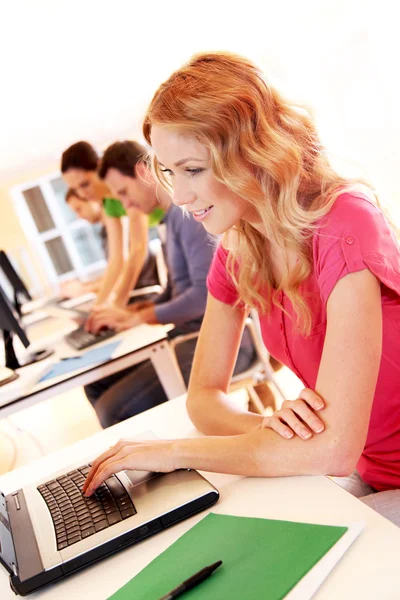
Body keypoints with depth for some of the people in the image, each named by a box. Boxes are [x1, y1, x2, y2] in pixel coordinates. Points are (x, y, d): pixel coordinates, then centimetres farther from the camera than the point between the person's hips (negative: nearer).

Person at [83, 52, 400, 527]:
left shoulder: (343, 226, -25)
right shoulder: (235, 254, -4)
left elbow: (333, 447, -30)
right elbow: (203, 397, 1)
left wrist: (173, 452, -20)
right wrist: (268, 427, -22)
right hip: (361, 473, 5)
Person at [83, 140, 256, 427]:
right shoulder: (172, 216, 16)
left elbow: (207, 291, -22)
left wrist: (137, 318, -14)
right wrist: (135, 309, 7)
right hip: (190, 332, 10)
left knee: (114, 410, -21)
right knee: (96, 386, 12)